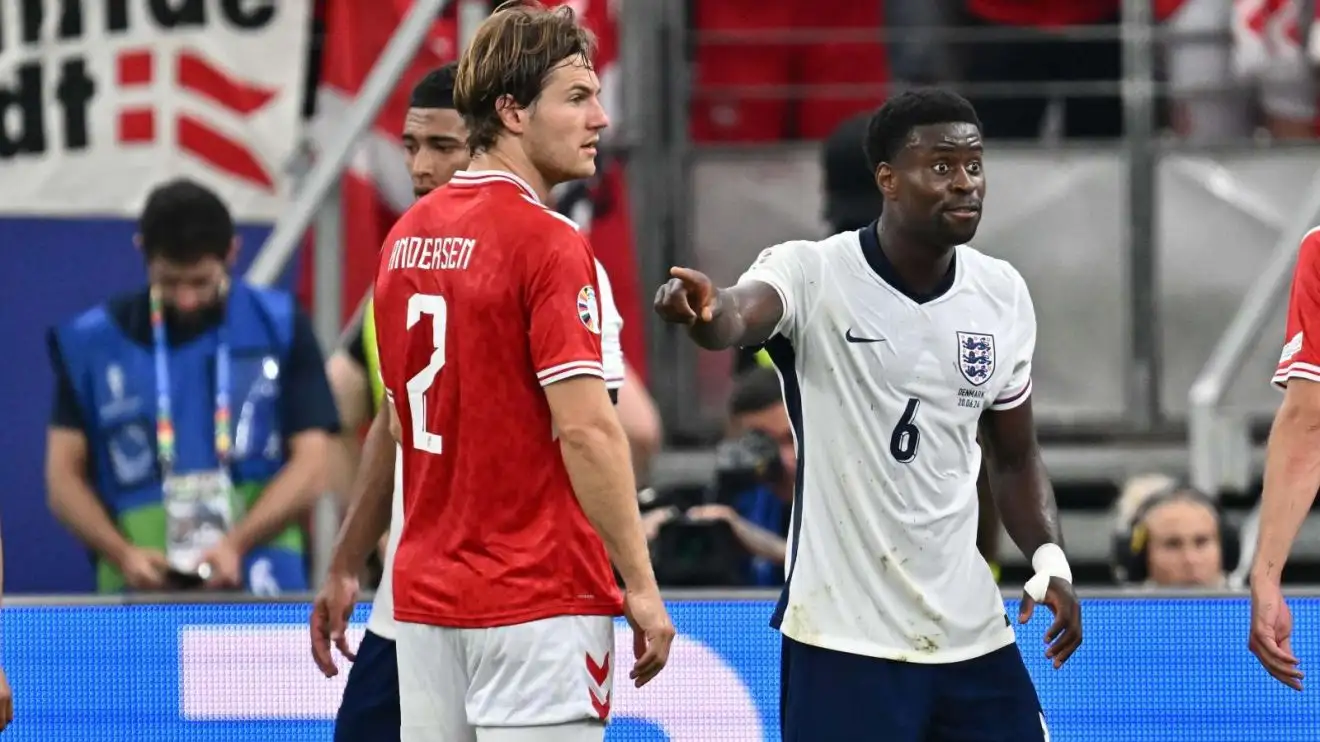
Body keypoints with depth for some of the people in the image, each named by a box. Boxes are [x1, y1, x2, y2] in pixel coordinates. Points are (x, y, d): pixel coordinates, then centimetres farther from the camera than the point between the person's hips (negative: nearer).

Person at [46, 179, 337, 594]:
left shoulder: (279, 328, 6)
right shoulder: (92, 342, 7)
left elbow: (310, 467, 2)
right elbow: (64, 478, 7)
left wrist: (237, 544, -14)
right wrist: (122, 554, -12)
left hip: (262, 593, 0)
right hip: (142, 597, 0)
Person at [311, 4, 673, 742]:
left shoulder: (409, 235, 10)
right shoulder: (549, 244, -13)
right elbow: (586, 428, -19)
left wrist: (346, 567, 26)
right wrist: (642, 587, -16)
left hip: (425, 597, 8)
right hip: (539, 599, -7)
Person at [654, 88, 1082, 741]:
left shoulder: (1002, 294, 7)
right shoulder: (814, 275, -10)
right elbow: (742, 313, -33)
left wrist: (1049, 558, 2)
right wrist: (706, 313, -57)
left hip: (970, 633, 6)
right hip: (844, 639, -5)